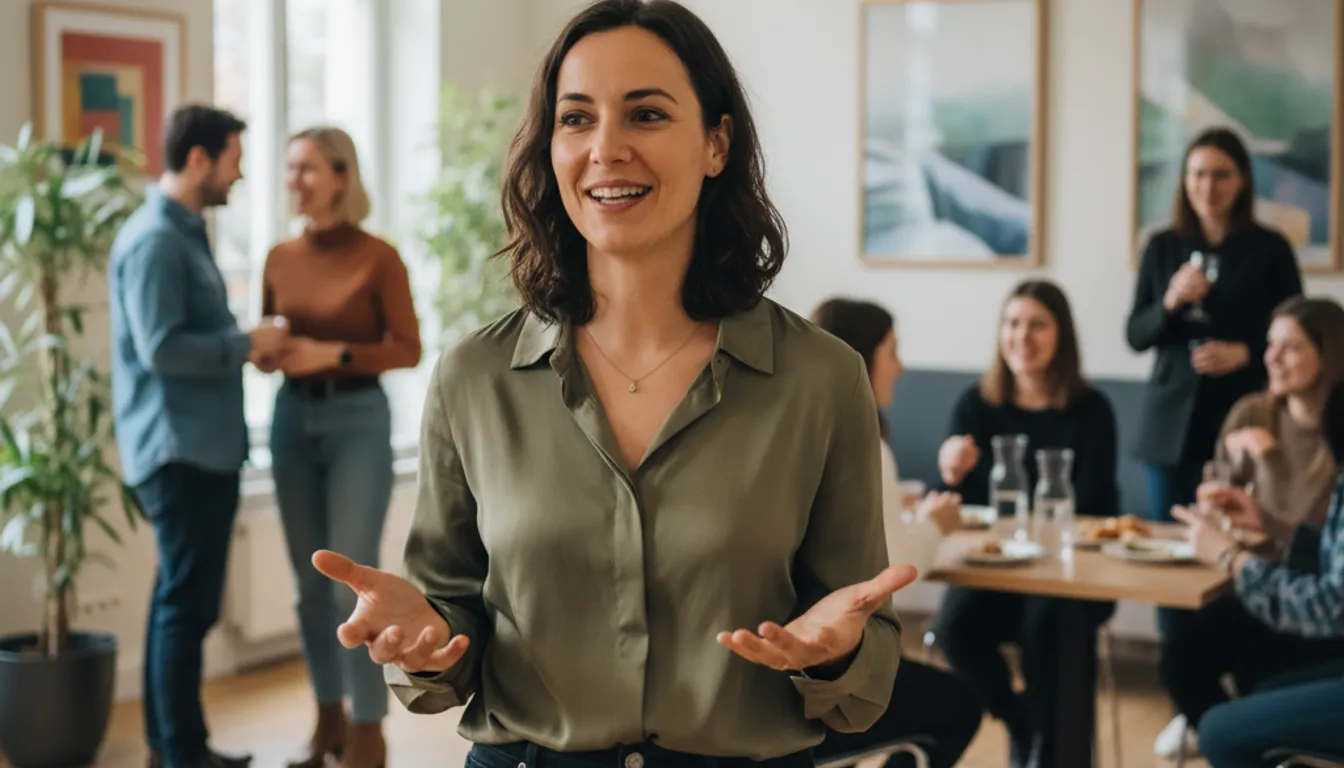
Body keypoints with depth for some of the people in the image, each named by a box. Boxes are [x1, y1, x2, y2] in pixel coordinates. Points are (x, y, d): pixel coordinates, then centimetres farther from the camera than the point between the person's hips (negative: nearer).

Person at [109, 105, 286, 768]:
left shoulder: (185, 233, 16)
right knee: (188, 603, -5)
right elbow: (161, 347, -22)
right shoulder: (153, 240, -15)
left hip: (204, 447, 10)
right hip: (179, 449, -10)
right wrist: (247, 344, -14)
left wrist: (250, 343, 8)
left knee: (180, 597, 14)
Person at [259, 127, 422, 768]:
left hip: (358, 420, -5)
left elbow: (408, 350, -7)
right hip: (292, 419, 5)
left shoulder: (378, 257, -7)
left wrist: (333, 353, -18)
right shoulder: (280, 258, 7)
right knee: (310, 579, 9)